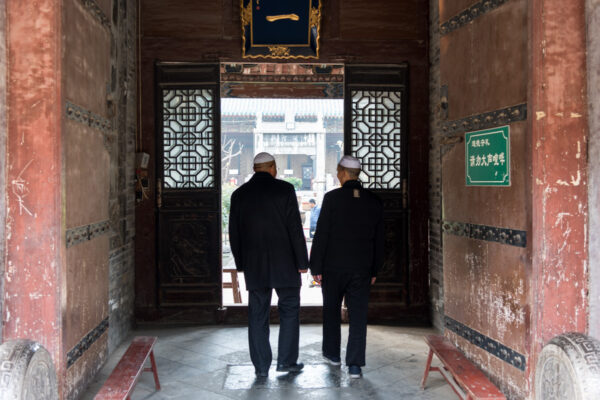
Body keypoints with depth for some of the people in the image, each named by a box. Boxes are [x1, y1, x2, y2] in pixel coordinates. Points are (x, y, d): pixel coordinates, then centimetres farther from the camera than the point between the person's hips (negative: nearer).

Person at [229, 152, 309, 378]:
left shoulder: (239, 194, 5)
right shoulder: (284, 190, -5)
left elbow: (234, 233, 8)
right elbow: (295, 228, -8)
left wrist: (241, 264, 16)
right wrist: (302, 261, -2)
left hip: (253, 266, 3)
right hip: (283, 263, -3)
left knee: (257, 315, 8)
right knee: (289, 310, 11)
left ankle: (261, 366, 13)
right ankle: (286, 361, 13)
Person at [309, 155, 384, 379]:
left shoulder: (332, 198, -9)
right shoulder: (374, 202, 4)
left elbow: (321, 235, -10)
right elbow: (379, 240, 8)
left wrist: (316, 268, -4)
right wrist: (374, 270, 16)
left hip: (333, 267, -2)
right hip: (362, 268, 2)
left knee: (331, 310, 16)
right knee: (358, 315, 4)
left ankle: (332, 353, 29)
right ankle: (354, 365, 2)